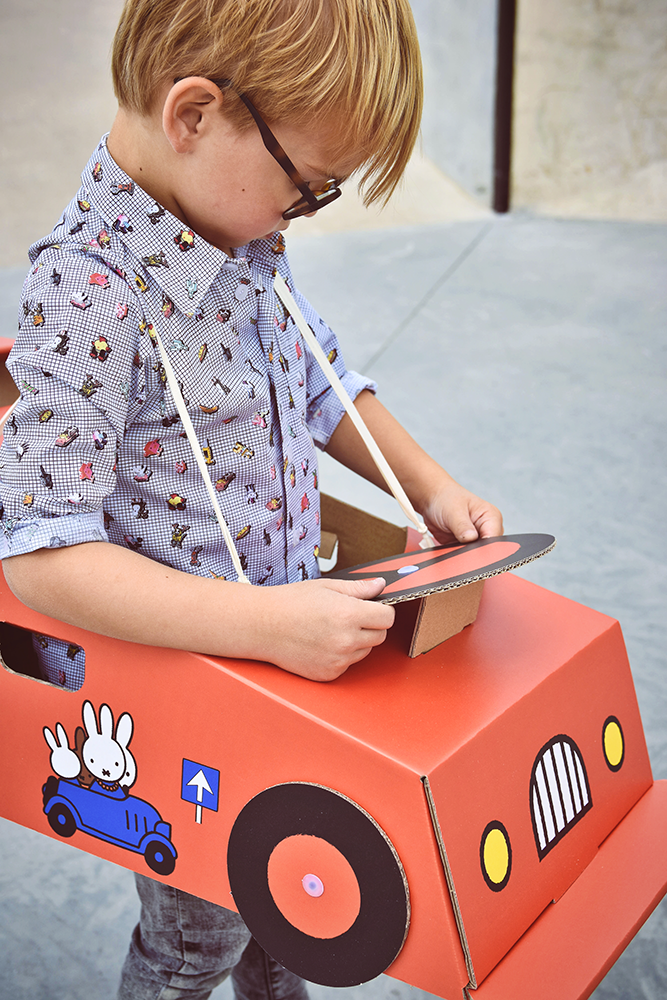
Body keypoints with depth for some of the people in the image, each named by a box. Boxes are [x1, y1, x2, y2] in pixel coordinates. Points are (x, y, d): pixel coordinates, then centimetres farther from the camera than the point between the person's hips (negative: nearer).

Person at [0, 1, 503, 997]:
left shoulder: (244, 236, -4)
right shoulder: (87, 295, -30)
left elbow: (322, 384, 13)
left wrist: (431, 485, 1)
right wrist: (267, 623, -36)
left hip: (277, 643, 7)